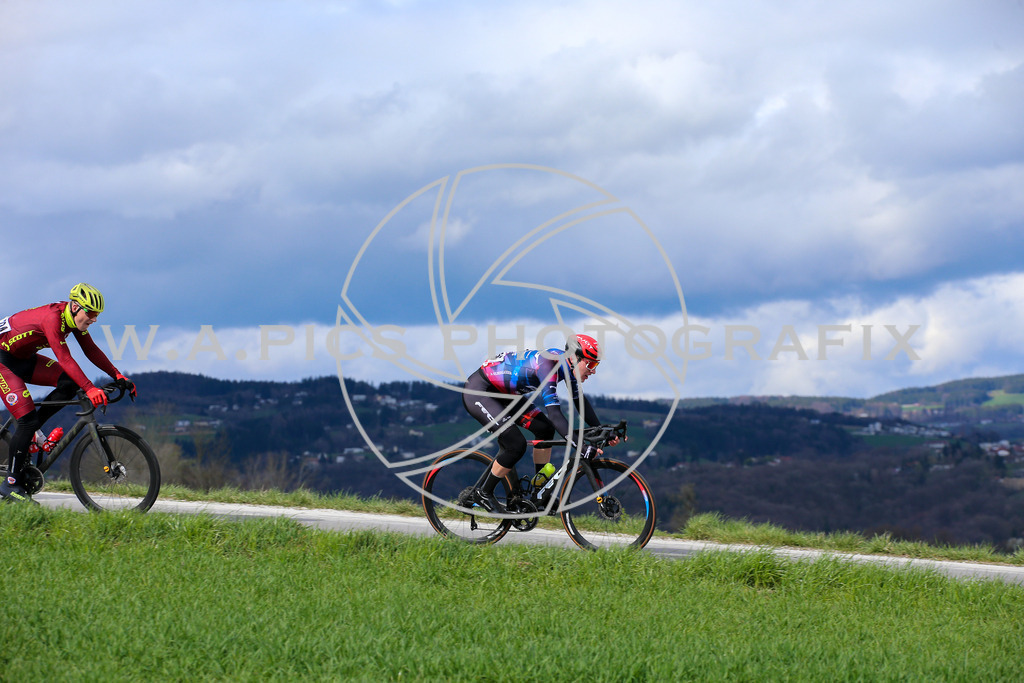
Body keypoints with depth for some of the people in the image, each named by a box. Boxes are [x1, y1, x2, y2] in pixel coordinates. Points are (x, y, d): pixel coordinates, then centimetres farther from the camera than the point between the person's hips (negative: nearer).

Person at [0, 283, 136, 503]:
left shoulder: (74, 318, -6)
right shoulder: (53, 318, -31)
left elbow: (91, 351, 1)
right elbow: (65, 359, -38)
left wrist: (118, 376, -9)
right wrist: (89, 389, -46)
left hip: (24, 358, 9)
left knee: (69, 383, -11)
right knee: (27, 418, -15)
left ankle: (28, 431, 1)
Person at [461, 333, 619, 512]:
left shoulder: (568, 365, -4)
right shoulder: (549, 364, -31)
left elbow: (580, 401, 9)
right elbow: (553, 411, -38)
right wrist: (579, 446, -44)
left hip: (502, 394, 10)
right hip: (477, 392, -10)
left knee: (545, 429, 2)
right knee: (516, 445, -18)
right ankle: (482, 494, -1)